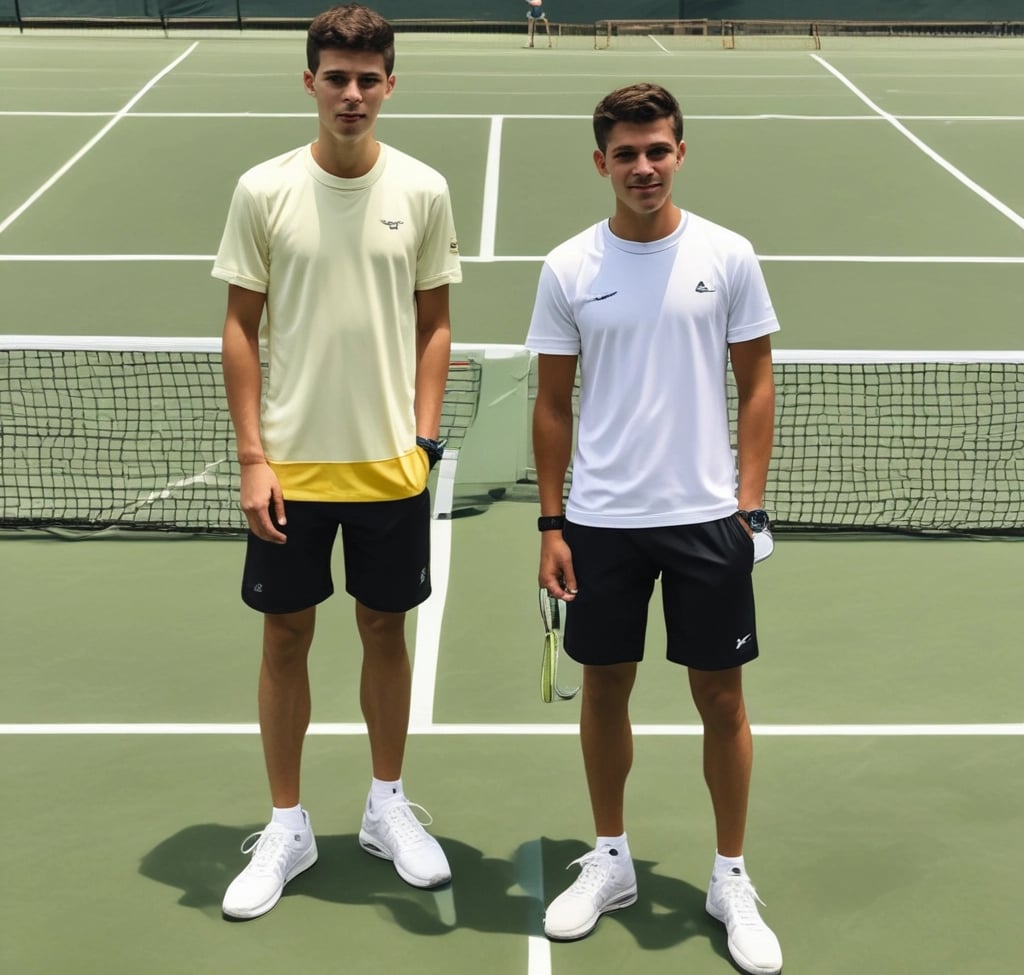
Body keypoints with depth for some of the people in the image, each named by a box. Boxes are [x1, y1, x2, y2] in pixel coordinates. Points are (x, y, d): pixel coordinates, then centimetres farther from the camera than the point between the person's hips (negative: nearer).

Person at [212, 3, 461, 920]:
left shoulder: (423, 190, -1)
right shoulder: (264, 189, -4)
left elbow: (434, 324, 5)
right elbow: (241, 329, -1)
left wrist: (424, 436, -3)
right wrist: (253, 457, -6)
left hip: (391, 465, 1)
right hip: (291, 466, 0)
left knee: (385, 632, 13)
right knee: (286, 638, 9)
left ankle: (387, 805, 33)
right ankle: (287, 827, 26)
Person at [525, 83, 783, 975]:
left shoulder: (727, 256, -2)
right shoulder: (568, 268, 0)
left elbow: (756, 383, 3)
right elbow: (554, 403, 4)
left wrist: (750, 502, -4)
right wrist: (551, 522, 1)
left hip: (707, 517, -1)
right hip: (600, 521, 1)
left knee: (722, 698, 7)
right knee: (605, 688, 12)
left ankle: (732, 879, 24)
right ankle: (610, 861, 31)